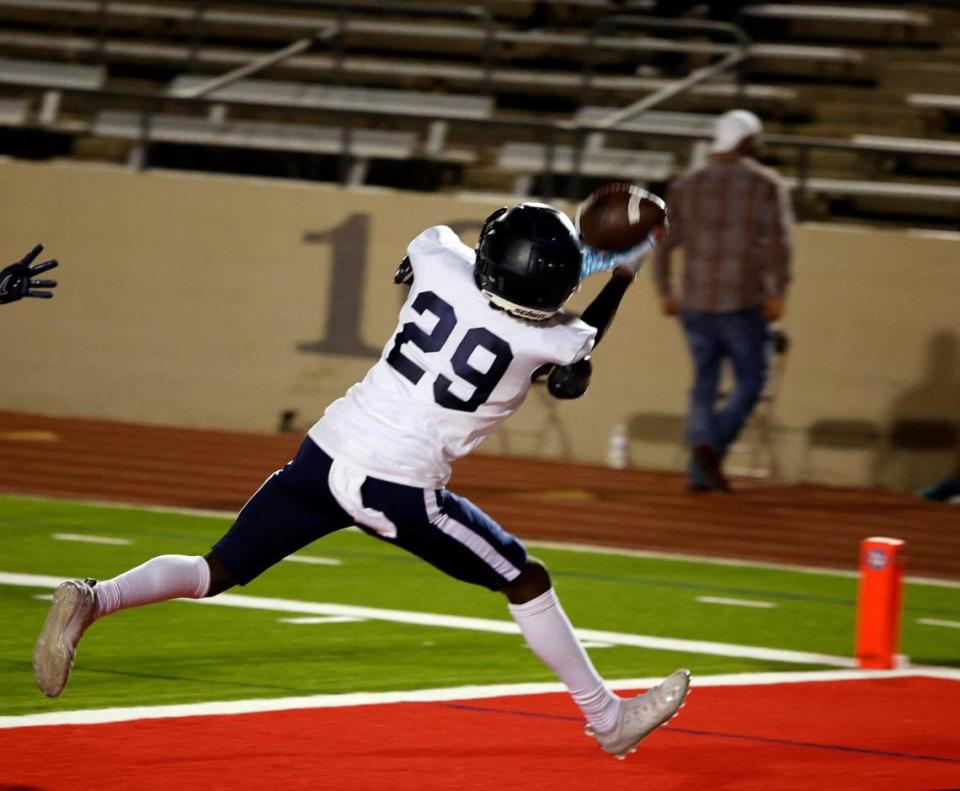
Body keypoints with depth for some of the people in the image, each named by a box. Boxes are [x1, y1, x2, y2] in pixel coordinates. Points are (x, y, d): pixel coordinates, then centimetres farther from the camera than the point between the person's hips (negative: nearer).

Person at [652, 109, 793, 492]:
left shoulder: (687, 185, 9)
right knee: (750, 380, 7)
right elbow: (778, 242, -14)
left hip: (694, 302, 4)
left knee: (705, 380, 12)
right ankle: (712, 446, -15)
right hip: (743, 303, -4)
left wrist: (665, 292, 12)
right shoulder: (765, 184, -2)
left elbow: (661, 243, 5)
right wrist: (777, 294, -10)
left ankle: (700, 473, 5)